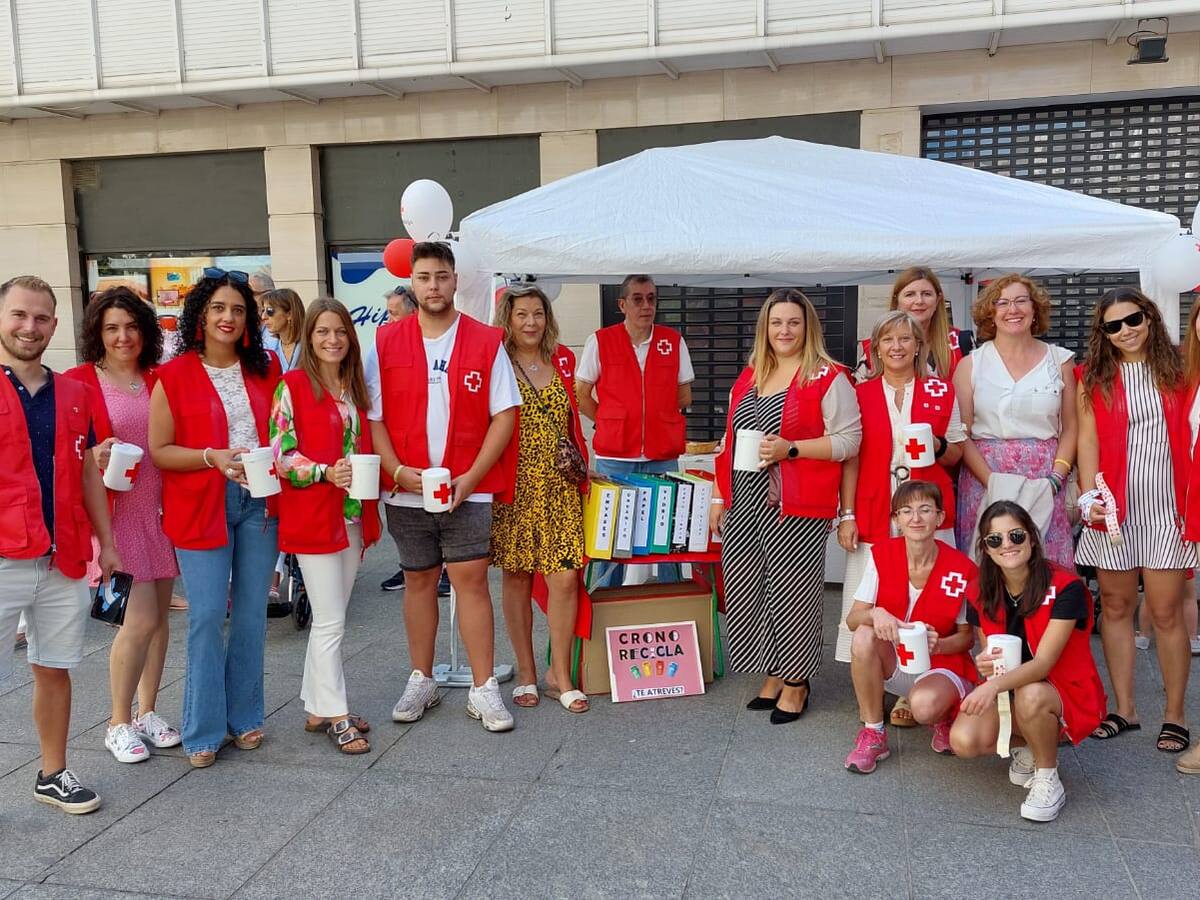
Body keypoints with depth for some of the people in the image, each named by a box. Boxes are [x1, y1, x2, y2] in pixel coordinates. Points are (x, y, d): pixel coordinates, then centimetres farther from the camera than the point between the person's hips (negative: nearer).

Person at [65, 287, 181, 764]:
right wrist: (94, 457, -21)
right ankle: (119, 723, 12)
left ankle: (148, 711, 27)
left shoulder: (160, 380, 7)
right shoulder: (78, 381, -4)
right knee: (141, 620, -8)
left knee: (159, 615, 10)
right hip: (118, 511, -4)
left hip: (162, 509, 4)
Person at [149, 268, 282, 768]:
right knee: (207, 616, -5)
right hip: (201, 506, -3)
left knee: (252, 614, 9)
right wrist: (213, 457, -17)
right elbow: (159, 451, -4)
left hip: (259, 501, 4)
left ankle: (244, 717, 23)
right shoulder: (174, 377, -3)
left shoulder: (266, 368, 8)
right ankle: (203, 731, 9)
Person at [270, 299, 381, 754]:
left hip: (353, 516, 7)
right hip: (311, 516, -7)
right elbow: (281, 452, -11)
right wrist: (326, 472, -23)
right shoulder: (293, 385, -7)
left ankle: (317, 707, 25)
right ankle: (337, 716, 8)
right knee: (331, 621, -3)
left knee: (329, 619, 14)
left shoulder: (354, 387, 12)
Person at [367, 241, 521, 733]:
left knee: (471, 580, -3)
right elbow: (374, 418, 3)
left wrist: (471, 478, -11)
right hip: (406, 489, 2)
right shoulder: (386, 341, 4)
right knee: (418, 580, 11)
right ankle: (421, 681, 25)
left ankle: (484, 689, 7)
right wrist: (399, 471, -11)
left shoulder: (486, 341, 1)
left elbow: (504, 415, -2)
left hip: (467, 489, -1)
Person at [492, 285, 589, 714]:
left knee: (565, 578, -3)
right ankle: (526, 673, 21)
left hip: (560, 488, 3)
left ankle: (560, 675, 12)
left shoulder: (562, 360, 10)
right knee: (517, 579, 7)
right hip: (514, 488, -2)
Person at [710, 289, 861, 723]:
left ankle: (795, 683, 16)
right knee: (745, 590, 7)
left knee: (791, 592, -1)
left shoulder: (827, 377, -3)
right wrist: (719, 497, 16)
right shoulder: (748, 378, 16)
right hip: (743, 506, 6)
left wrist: (790, 449, -18)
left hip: (795, 508, -6)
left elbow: (848, 441, -9)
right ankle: (772, 678, 23)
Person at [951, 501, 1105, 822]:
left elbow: (1043, 663, -27)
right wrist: (985, 666, -26)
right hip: (1007, 692, 4)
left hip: (1067, 696, -4)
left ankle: (1048, 780, -11)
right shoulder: (979, 594, -6)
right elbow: (989, 657, 1)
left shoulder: (1065, 587, -21)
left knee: (1029, 695, -39)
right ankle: (1027, 746, 10)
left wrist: (995, 685, -46)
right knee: (964, 741, -24)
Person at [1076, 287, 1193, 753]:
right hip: (1113, 507, 1)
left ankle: (1175, 714, 12)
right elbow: (1088, 439, 1)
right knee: (1115, 607, 7)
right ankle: (1124, 709, 18)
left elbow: (1189, 438, 4)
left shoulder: (1176, 370, 6)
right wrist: (1090, 496, -10)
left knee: (1166, 612, -1)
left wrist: (1191, 503, -3)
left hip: (1166, 506, -1)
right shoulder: (1094, 377, 6)